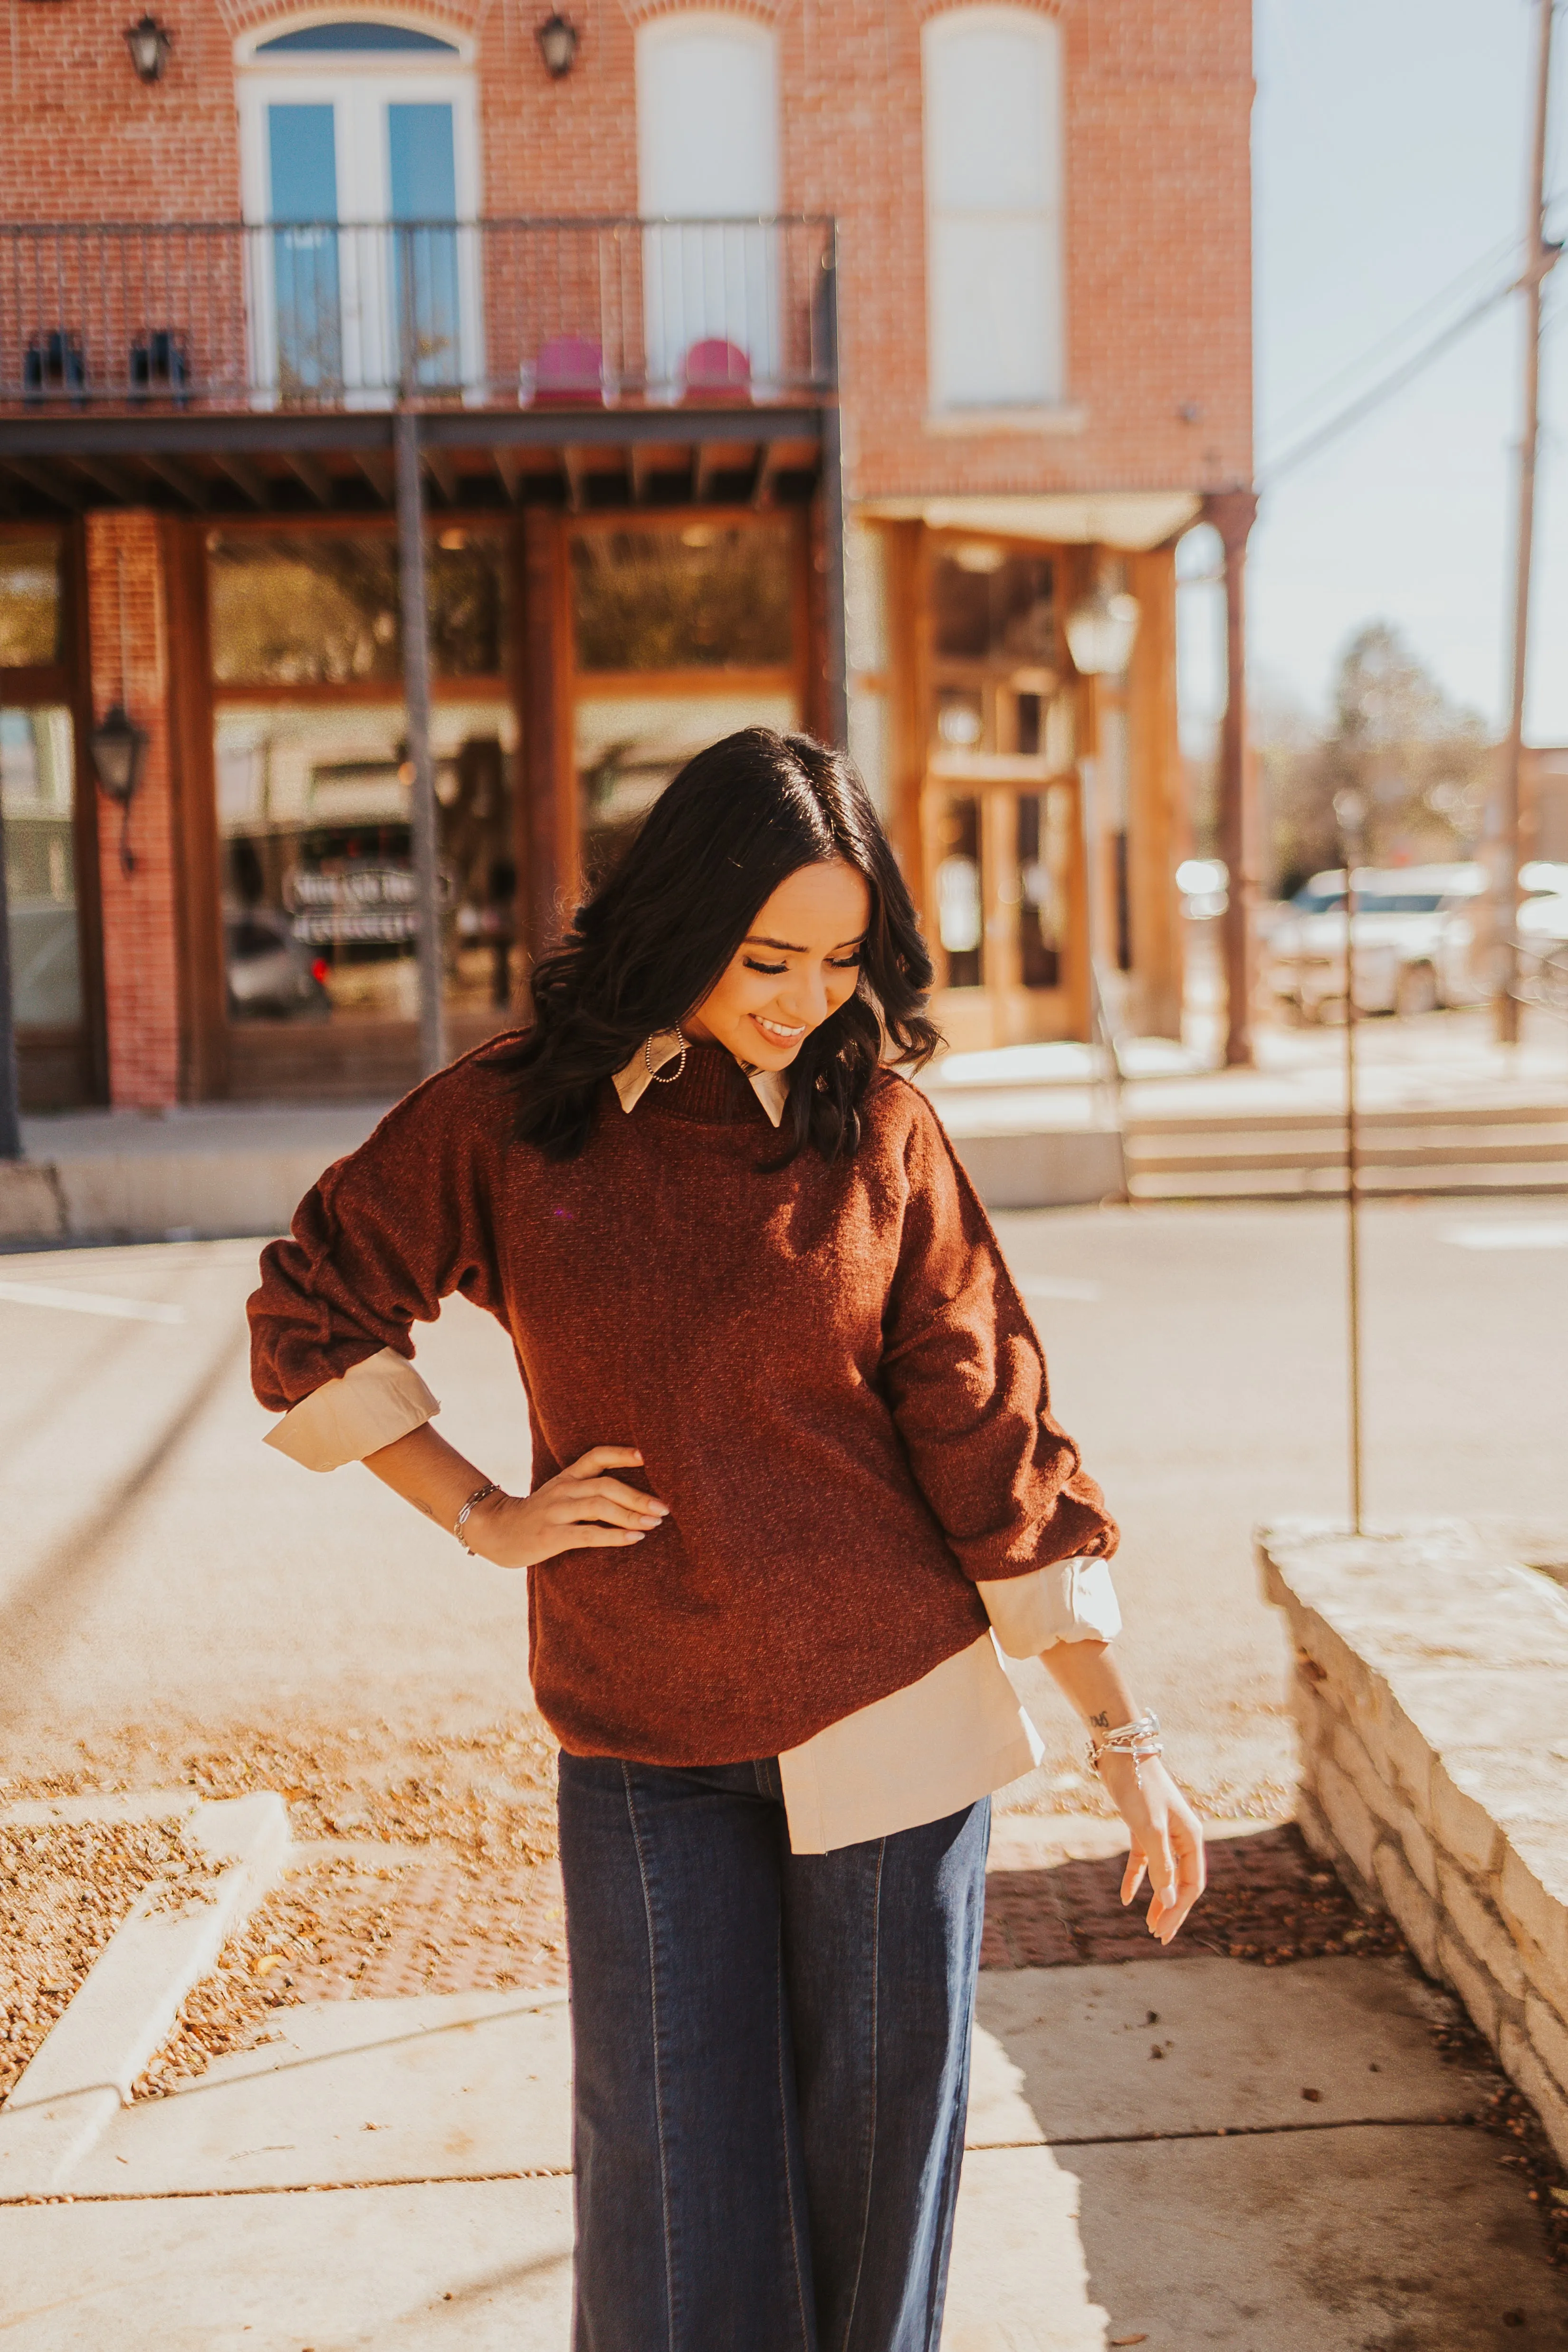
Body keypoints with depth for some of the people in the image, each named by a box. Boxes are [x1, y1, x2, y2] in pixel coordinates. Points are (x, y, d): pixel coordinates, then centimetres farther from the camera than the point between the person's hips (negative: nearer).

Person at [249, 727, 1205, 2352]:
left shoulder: (878, 1123, -5)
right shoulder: (507, 1118, -3)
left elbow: (987, 1433, -4)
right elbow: (310, 1308, 10)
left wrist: (1124, 1734, -4)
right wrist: (479, 1512, 2)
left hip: (891, 1718, 0)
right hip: (643, 1742, 1)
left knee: (873, 2157, 12)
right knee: (676, 2189, 6)